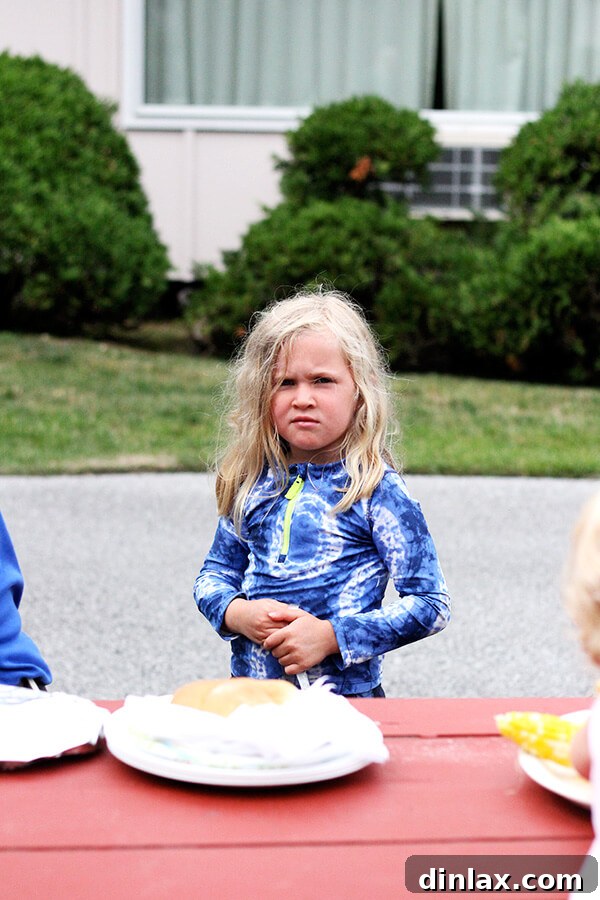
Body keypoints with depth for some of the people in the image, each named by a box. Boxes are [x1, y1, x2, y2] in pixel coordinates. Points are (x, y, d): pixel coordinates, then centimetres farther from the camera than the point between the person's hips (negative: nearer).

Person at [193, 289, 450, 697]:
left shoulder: (377, 489, -7)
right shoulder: (254, 482, 5)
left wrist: (331, 636, -14)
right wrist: (236, 613, -5)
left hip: (346, 697, -4)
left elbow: (431, 604, -8)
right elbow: (214, 575, 16)